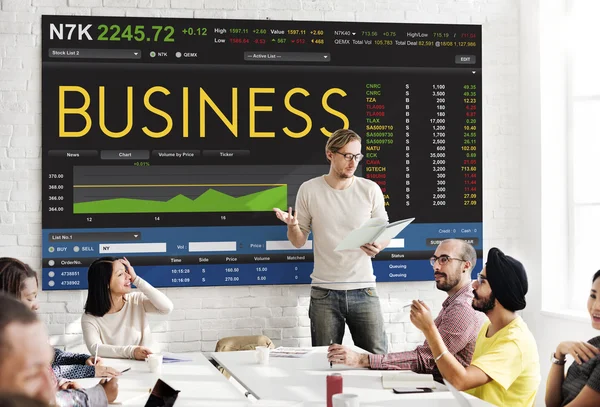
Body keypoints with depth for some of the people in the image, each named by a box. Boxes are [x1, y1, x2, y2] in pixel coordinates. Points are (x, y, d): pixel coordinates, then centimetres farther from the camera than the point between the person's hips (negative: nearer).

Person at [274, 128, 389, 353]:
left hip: (363, 290, 0)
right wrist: (292, 226, -16)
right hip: (324, 293, 0)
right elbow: (299, 241, 7)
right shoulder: (309, 190, 2)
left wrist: (378, 246, -15)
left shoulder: (370, 189, 2)